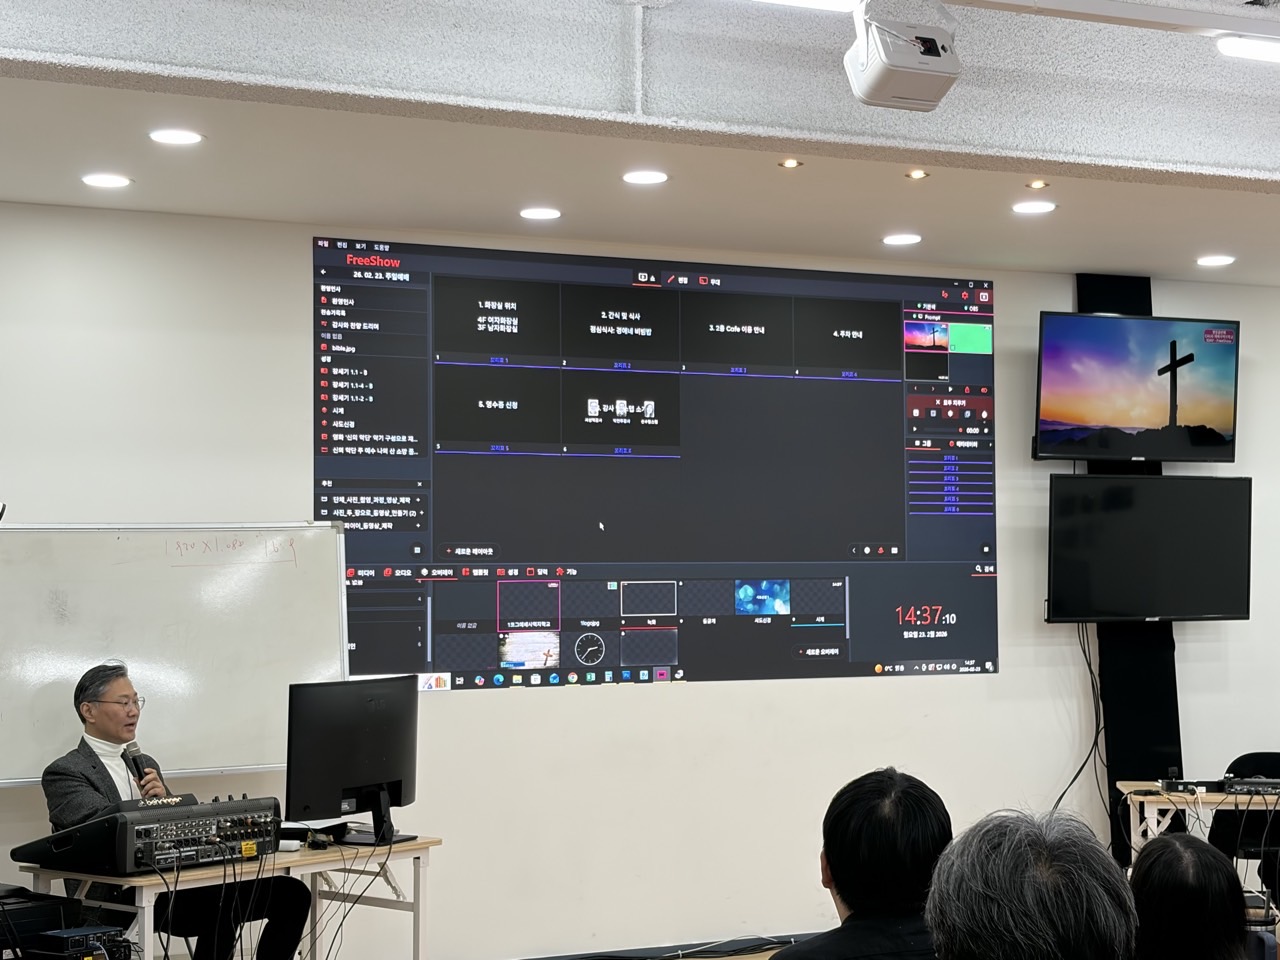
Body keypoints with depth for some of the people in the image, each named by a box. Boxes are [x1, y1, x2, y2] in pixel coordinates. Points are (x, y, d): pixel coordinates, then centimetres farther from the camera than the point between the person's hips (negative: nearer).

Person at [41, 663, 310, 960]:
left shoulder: (146, 764, 23)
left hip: (176, 884, 7)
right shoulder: (64, 773, 0)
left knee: (291, 893, -9)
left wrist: (164, 799, -5)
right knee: (223, 896, -33)